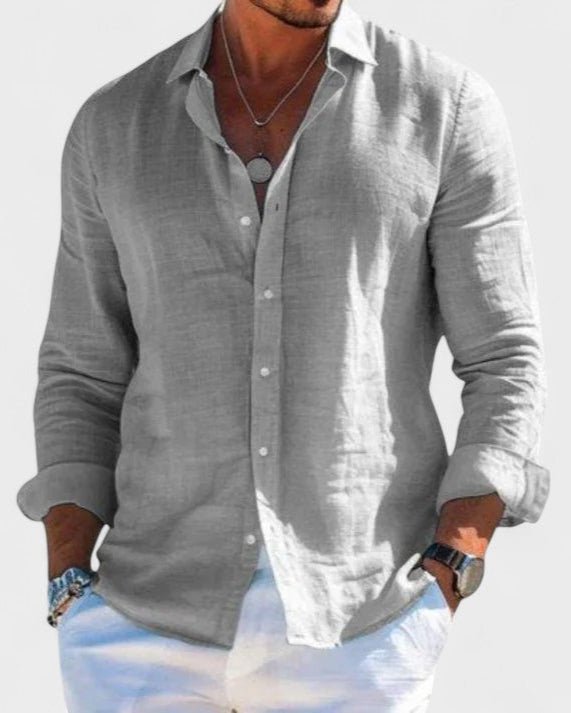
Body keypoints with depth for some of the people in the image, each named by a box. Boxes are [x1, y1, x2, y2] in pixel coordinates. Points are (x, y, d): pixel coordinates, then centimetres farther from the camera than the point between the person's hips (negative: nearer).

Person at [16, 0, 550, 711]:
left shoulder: (449, 108, -1)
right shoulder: (114, 127, 5)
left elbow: (504, 365, -1)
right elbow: (83, 380, 9)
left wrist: (443, 589, -13)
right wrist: (68, 596, -4)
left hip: (358, 635, -1)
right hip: (158, 622, 2)